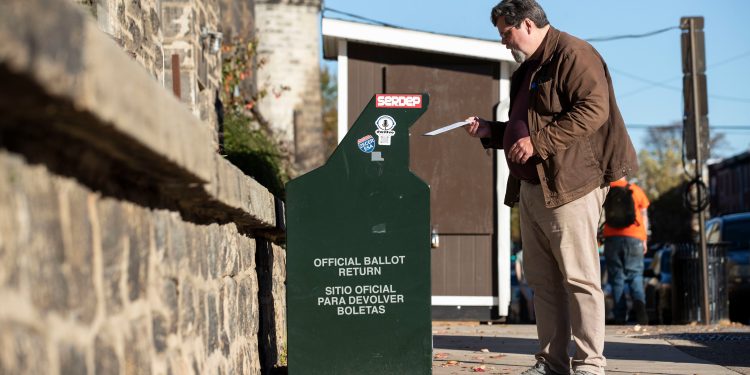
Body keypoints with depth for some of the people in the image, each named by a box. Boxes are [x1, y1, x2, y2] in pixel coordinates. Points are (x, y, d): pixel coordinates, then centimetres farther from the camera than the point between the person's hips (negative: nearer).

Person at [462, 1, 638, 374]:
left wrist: (538, 142, -20)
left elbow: (594, 109, -19)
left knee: (578, 276, -8)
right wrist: (490, 131, 16)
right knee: (541, 278, 9)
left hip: (568, 185, -10)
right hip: (531, 187, 10)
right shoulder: (528, 69, 23)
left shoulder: (572, 54, -7)